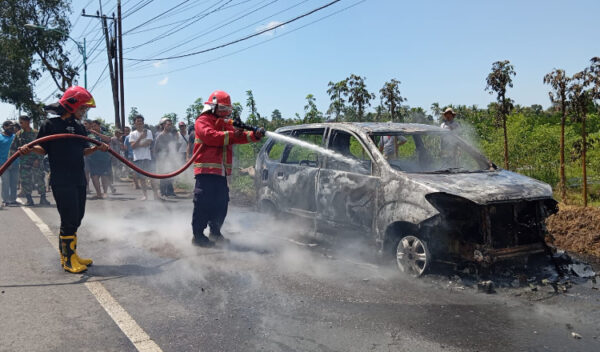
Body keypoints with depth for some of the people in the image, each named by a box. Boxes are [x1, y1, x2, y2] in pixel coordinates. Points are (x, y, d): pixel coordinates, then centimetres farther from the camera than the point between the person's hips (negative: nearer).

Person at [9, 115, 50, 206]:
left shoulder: (36, 133, 0)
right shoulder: (18, 134, 7)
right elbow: (13, 148, 11)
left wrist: (38, 159, -10)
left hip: (36, 162, -2)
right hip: (24, 163, 3)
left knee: (40, 180, -1)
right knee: (25, 181, 2)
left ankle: (43, 198, 9)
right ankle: (29, 200, 12)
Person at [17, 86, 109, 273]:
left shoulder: (79, 127, 15)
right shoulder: (50, 124, -4)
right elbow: (43, 149, -2)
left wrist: (97, 148, 1)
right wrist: (29, 148, -21)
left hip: (78, 180, 7)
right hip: (61, 181, -7)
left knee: (76, 219, 11)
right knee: (69, 219, -7)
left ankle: (68, 255, 24)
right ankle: (68, 259, 4)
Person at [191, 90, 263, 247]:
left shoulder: (224, 124, 24)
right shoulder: (202, 121, -1)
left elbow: (238, 136, 12)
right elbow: (210, 136, -19)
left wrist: (254, 136, -5)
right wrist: (231, 135, -20)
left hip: (221, 171, 8)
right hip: (206, 170, -8)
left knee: (221, 203, 10)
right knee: (203, 204, -7)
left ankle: (215, 233, 22)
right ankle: (198, 235, 0)